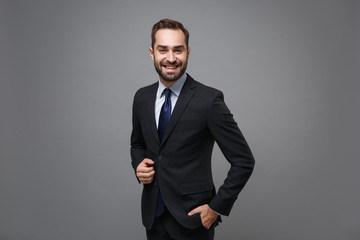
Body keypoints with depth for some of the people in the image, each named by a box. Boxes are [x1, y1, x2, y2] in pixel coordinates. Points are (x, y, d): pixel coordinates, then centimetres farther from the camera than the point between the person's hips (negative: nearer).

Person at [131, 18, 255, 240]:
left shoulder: (209, 100, -16)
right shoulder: (142, 98, 1)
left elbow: (244, 161, -13)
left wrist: (217, 207, -13)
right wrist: (138, 165, -4)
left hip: (191, 218, -4)